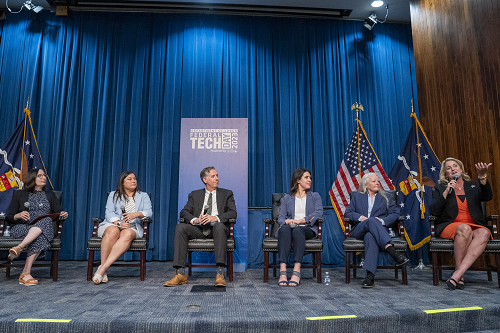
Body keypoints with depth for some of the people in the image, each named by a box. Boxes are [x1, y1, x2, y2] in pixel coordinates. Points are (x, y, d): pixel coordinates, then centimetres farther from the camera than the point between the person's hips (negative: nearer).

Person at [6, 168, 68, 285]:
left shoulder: (50, 195, 24)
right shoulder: (19, 194, 18)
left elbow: (58, 212, 13)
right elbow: (9, 217, 11)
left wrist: (63, 215, -12)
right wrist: (19, 215, -12)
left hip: (45, 229, 1)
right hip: (21, 227, -1)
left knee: (46, 220, -38)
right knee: (40, 236, -37)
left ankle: (19, 247, -46)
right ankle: (26, 274, -41)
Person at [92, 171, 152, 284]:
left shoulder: (143, 196, 18)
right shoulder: (113, 195, 18)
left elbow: (149, 212, 2)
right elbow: (109, 212, 2)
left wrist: (136, 214, -20)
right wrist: (119, 223, -19)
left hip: (133, 227, 0)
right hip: (112, 224, 0)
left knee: (127, 234, -37)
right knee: (113, 231, -37)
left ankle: (102, 269, -42)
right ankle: (103, 270, -36)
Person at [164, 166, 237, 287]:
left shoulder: (227, 194, 15)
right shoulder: (195, 195, 20)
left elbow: (233, 213, 1)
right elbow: (184, 212, 8)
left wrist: (215, 218, -18)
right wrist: (195, 220, -15)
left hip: (215, 228, -2)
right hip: (198, 228, 2)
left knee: (219, 226, -37)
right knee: (180, 227, -26)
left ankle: (220, 273, -39)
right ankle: (180, 274, -27)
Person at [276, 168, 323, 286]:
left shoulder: (315, 196, 20)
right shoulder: (287, 198, 21)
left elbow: (318, 213, 0)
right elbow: (281, 217, 10)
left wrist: (300, 221, -14)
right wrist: (287, 221, -15)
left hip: (307, 229, -1)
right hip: (289, 227, 1)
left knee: (297, 230, -37)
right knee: (285, 229, -36)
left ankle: (296, 272, -46)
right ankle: (282, 272, -45)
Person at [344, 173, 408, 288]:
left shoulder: (385, 197, 24)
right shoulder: (357, 196, 22)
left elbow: (395, 212, 12)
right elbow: (348, 212, 13)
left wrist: (383, 220, -7)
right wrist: (360, 217, -7)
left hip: (378, 229, 0)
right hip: (359, 230, 0)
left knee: (370, 236, -41)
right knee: (371, 221, -39)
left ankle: (370, 275, -53)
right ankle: (392, 251, -55)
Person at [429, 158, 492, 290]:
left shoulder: (473, 186, 18)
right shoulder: (440, 188, 13)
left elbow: (488, 197, -5)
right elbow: (433, 211, 0)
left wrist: (482, 176, -20)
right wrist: (446, 192, -9)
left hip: (475, 227, 2)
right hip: (449, 227, -2)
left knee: (484, 233, -33)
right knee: (464, 228, -36)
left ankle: (457, 274, -37)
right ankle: (459, 273, -27)